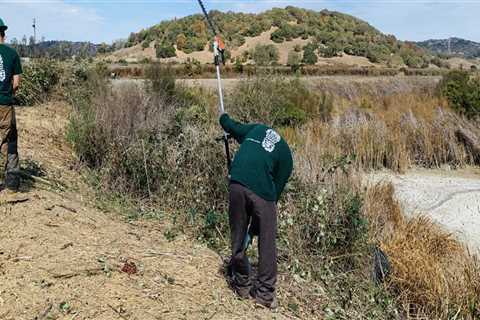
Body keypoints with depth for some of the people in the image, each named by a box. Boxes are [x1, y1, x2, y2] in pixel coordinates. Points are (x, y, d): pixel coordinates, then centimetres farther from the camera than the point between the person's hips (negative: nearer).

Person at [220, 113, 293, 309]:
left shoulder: (257, 129, 24)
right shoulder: (286, 157, 20)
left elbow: (228, 125, 24)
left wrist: (225, 118, 51)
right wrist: (255, 225, 21)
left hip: (237, 184, 2)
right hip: (262, 190, -2)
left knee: (238, 239, 16)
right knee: (267, 244, 12)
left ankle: (242, 286, 30)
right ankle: (265, 294, 18)